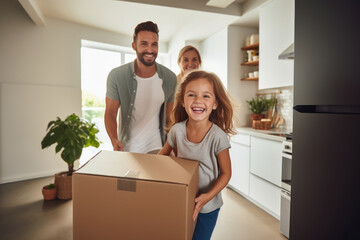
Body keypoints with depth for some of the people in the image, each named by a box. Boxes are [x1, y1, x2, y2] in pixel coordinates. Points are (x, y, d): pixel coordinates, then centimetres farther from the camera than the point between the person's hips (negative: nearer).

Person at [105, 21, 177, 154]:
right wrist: (114, 140, -25)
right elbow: (110, 113, -8)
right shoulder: (116, 76, -12)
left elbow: (168, 115, 2)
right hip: (126, 148, 0)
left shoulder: (170, 78, -7)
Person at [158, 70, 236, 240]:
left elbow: (226, 173, -12)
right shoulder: (177, 130, -14)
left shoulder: (218, 136, -23)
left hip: (208, 206, -2)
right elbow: (164, 154, 4)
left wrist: (209, 196, -24)